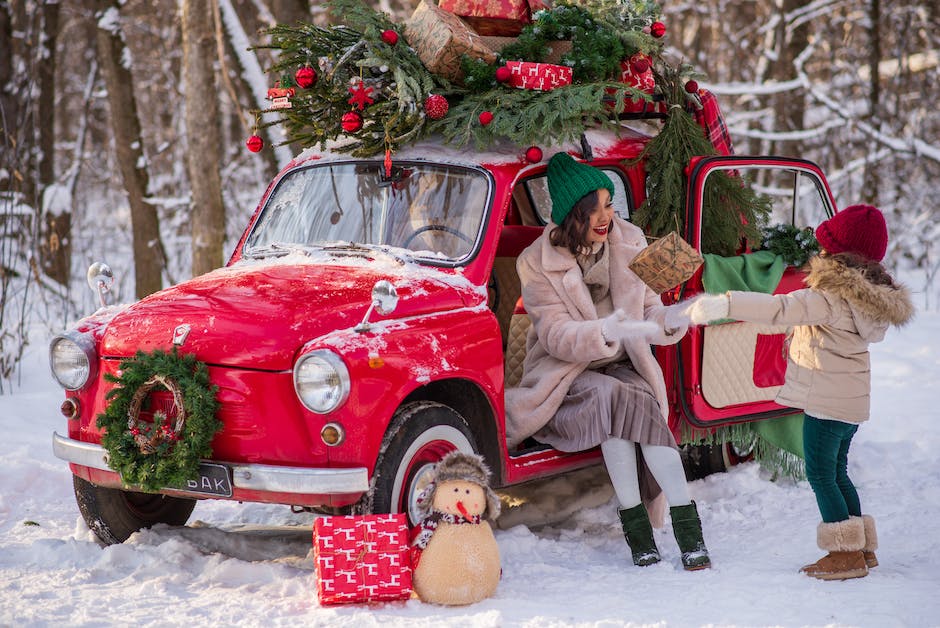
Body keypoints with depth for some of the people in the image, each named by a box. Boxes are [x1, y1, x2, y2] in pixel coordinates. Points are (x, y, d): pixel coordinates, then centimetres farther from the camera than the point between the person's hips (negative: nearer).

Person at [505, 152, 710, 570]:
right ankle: (633, 520, -33)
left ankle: (688, 527, -34)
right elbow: (557, 336, -19)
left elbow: (649, 309, 3)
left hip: (622, 365, 3)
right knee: (612, 395, -34)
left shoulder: (629, 243, 2)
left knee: (643, 405, -29)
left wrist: (669, 320, -22)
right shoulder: (539, 263, -11)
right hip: (563, 372, -3)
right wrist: (609, 331, -38)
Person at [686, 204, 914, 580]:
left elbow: (781, 309, -31)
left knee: (821, 473, -3)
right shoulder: (872, 297, 8)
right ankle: (863, 549, 22)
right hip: (851, 398, 10)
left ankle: (846, 552, -2)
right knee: (837, 472, 17)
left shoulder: (832, 297, -21)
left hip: (827, 400, -10)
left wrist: (723, 305, -33)